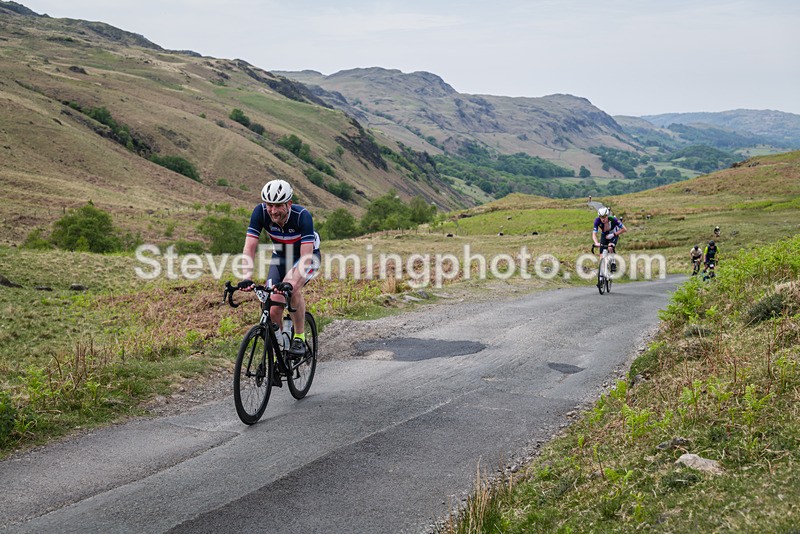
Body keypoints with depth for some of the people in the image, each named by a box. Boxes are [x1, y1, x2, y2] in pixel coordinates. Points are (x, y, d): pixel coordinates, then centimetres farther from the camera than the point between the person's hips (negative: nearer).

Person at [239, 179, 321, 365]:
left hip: (307, 254, -3)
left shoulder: (302, 216, -35)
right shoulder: (260, 212, -26)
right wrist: (246, 278, -44)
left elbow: (306, 257, -41)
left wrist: (294, 282, -57)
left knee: (292, 287, -34)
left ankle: (300, 338, -16)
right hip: (280, 256, 3)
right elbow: (249, 248, -28)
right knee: (274, 309, -10)